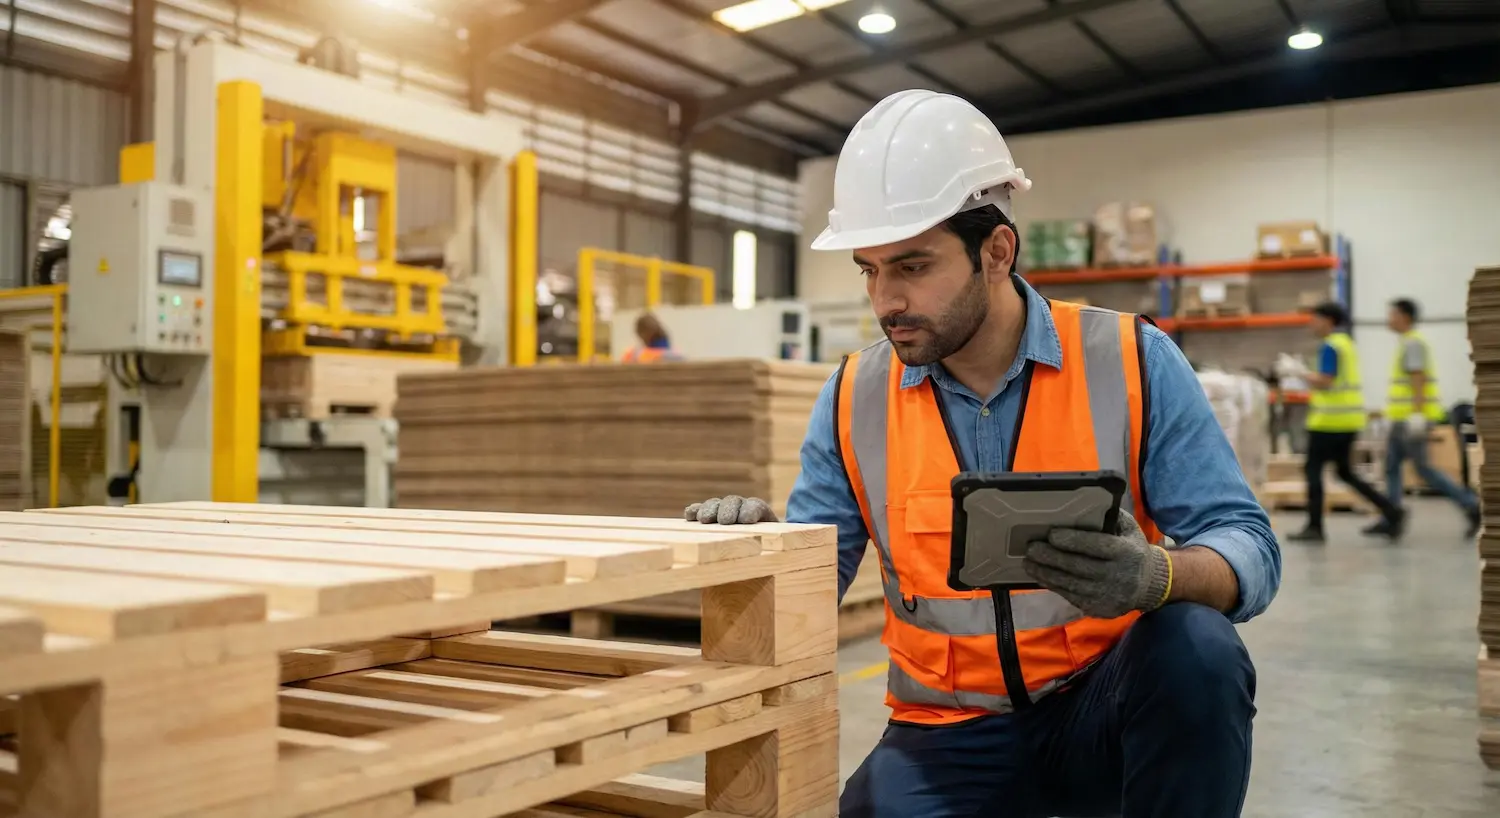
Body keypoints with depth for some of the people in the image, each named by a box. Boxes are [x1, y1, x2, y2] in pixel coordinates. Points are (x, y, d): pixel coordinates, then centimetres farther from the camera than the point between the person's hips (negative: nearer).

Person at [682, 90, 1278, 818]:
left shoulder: (1132, 362, -9)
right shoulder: (853, 399, -2)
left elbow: (1246, 548, -12)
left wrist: (1155, 577, -34)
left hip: (1108, 705, 0)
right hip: (951, 734, 1)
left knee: (1196, 650, -30)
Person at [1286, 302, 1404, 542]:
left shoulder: (1331, 346, -13)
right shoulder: (1348, 343, 17)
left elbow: (1324, 382, -20)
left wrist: (1300, 373, -8)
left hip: (1330, 420, -9)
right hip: (1350, 418, 9)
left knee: (1313, 469, -1)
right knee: (1345, 471, 14)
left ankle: (1314, 527, 1)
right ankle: (1390, 512, 8)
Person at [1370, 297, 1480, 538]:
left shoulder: (1413, 343, -13)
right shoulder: (1408, 342, 17)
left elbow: (1418, 378, -21)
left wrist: (1417, 414, -26)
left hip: (1411, 417, -10)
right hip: (1403, 418, 10)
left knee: (1423, 468, -7)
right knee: (1391, 465, 8)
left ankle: (1471, 506, -2)